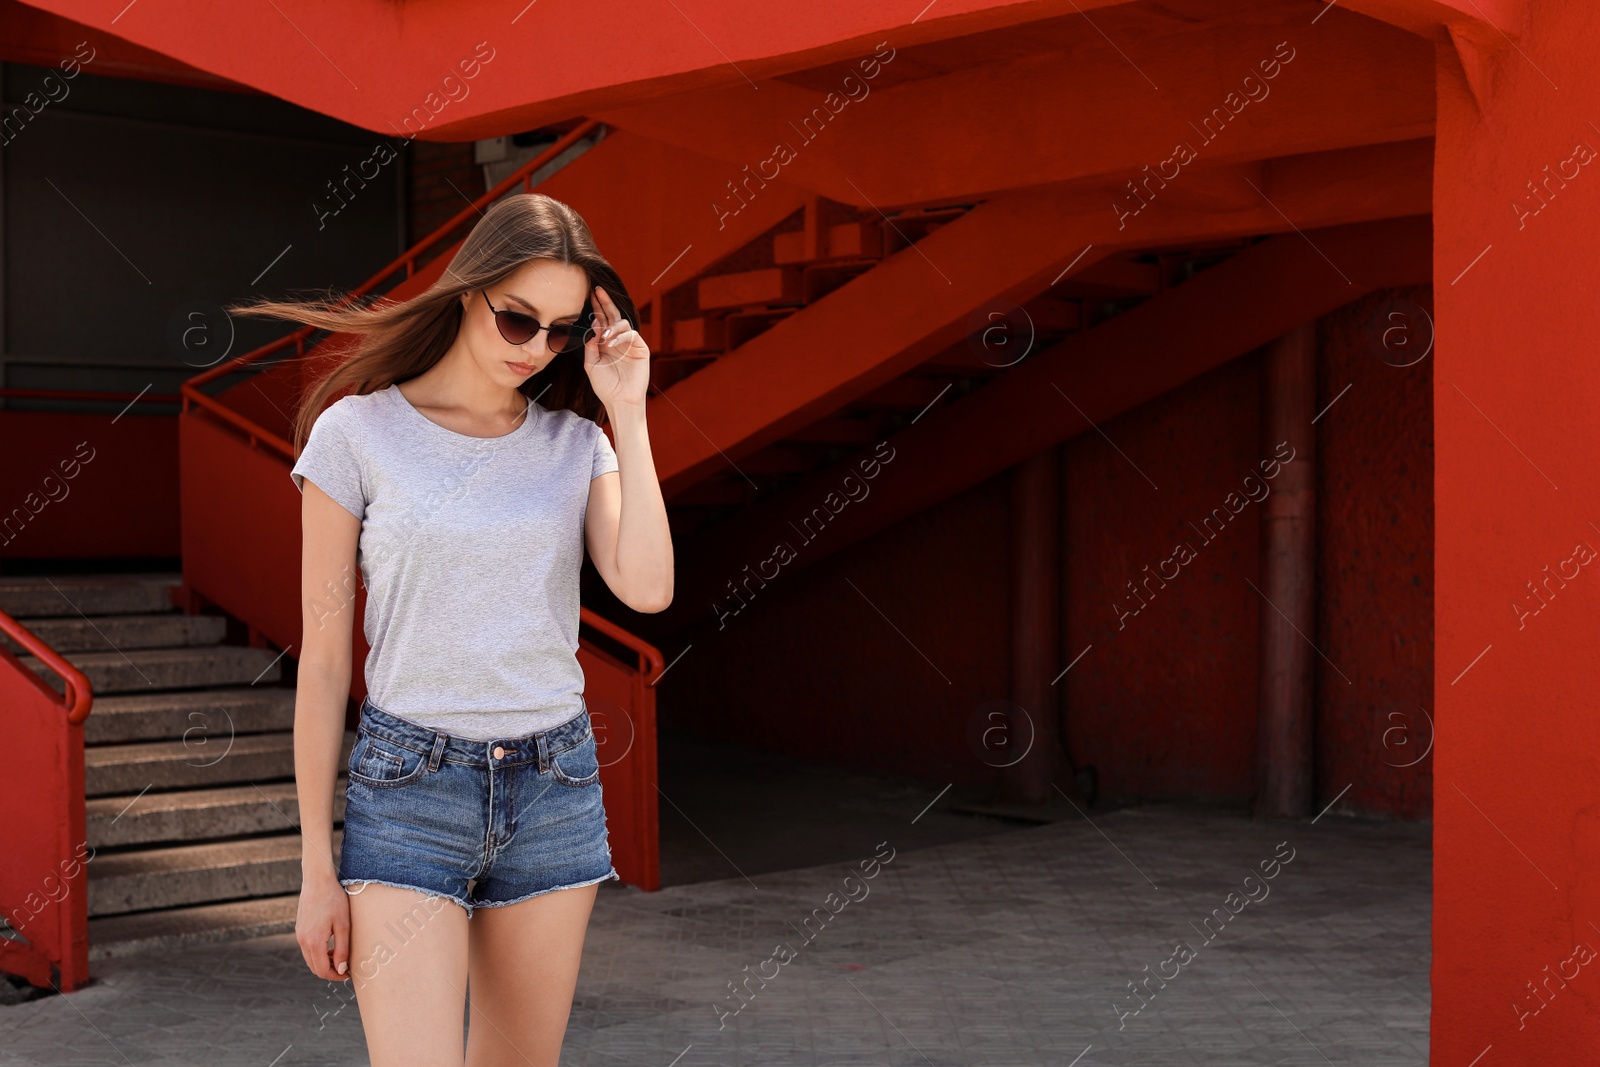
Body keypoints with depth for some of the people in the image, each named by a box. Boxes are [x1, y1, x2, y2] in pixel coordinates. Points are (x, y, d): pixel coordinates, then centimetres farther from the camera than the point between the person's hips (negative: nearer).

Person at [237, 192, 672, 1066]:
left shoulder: (576, 442, 6)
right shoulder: (356, 433, -3)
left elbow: (647, 589, -11)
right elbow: (322, 660, -2)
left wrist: (627, 413, -7)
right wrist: (317, 868, -3)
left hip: (555, 787, 4)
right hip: (409, 790, -3)